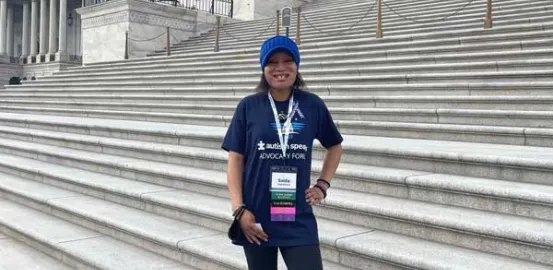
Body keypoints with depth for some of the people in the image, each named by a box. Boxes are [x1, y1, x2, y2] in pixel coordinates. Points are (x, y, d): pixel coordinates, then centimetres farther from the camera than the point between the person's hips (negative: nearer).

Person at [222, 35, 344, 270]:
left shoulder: (312, 105, 1)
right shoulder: (249, 106, -2)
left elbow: (334, 146, 16)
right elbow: (235, 160, -1)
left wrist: (323, 184, 7)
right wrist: (239, 209, -8)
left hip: (299, 220, 0)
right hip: (256, 218, 0)